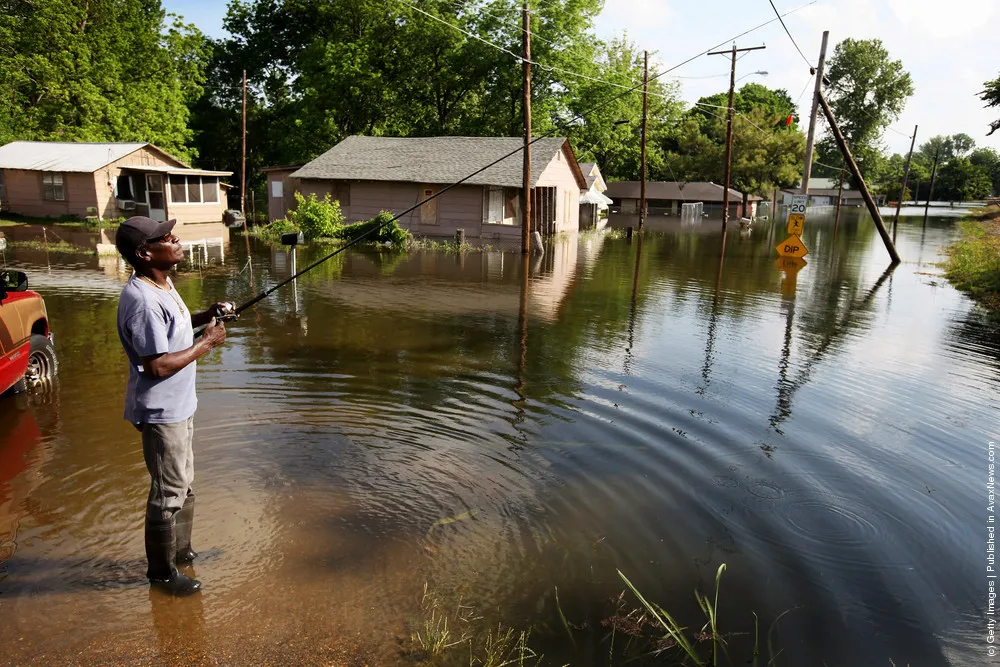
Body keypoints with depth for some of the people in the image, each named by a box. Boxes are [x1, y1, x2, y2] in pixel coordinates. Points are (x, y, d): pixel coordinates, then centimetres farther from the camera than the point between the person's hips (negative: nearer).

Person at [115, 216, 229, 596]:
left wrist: (204, 316, 5)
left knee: (183, 483, 24)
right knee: (168, 493, 4)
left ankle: (180, 550, 42)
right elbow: (159, 365, -28)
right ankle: (161, 572, 23)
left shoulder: (162, 285, 4)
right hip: (161, 412, -10)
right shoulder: (143, 301, -27)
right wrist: (207, 342, -19)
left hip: (179, 406, 10)